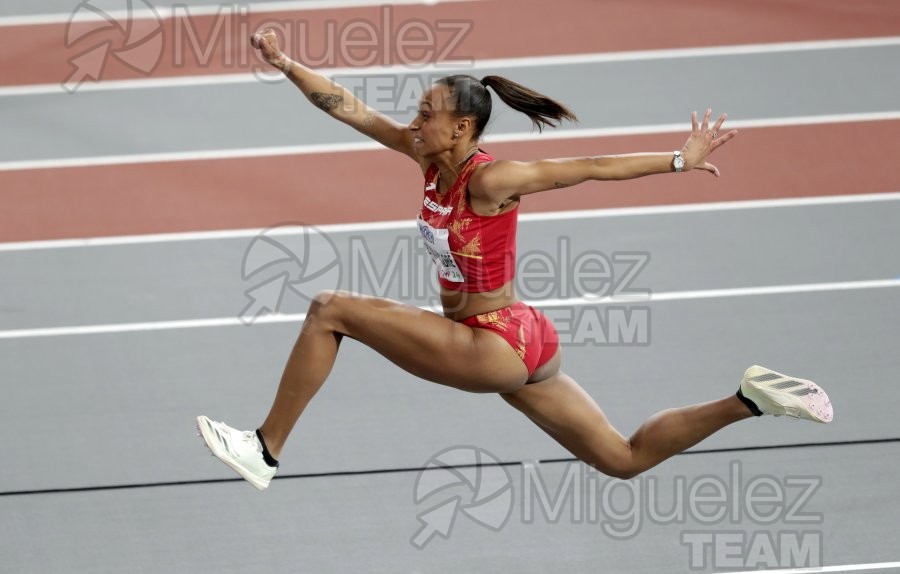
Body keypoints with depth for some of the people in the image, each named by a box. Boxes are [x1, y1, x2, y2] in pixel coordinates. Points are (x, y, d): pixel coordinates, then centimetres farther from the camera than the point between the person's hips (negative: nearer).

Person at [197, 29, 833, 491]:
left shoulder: (491, 179, -18)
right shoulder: (429, 156, 4)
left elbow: (593, 167, -16)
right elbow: (349, 107, 6)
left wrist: (681, 160, -13)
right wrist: (285, 63, -1)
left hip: (497, 344, -9)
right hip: (515, 347, 9)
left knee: (330, 310, -10)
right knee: (627, 458, 11)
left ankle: (265, 451, -5)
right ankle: (748, 401, 8)